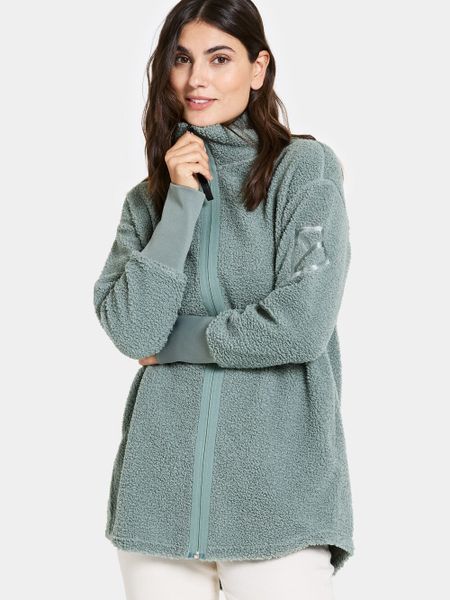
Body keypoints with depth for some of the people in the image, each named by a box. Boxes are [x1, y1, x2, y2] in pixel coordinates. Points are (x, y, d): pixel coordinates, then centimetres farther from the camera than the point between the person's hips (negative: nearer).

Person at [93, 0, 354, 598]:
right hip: (162, 483, 4)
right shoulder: (148, 198, 11)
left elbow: (303, 323, -13)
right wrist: (182, 202, -6)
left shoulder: (304, 168, -1)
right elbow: (131, 331, -4)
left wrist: (173, 339, -3)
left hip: (278, 486, -3)